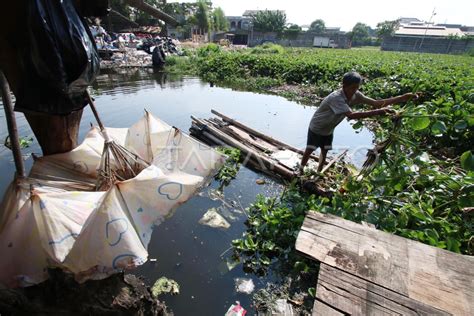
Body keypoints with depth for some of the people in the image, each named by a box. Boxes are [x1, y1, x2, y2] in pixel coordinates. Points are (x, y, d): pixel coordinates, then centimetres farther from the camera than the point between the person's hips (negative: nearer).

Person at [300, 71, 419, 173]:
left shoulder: (355, 95, -13)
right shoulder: (336, 98, -37)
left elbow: (376, 103, -12)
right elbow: (351, 115, -47)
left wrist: (402, 97, -18)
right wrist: (377, 112, -49)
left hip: (328, 130, 7)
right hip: (316, 128, -7)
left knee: (325, 152, 14)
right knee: (309, 151, 1)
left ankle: (318, 173, 30)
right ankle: (300, 172, 18)